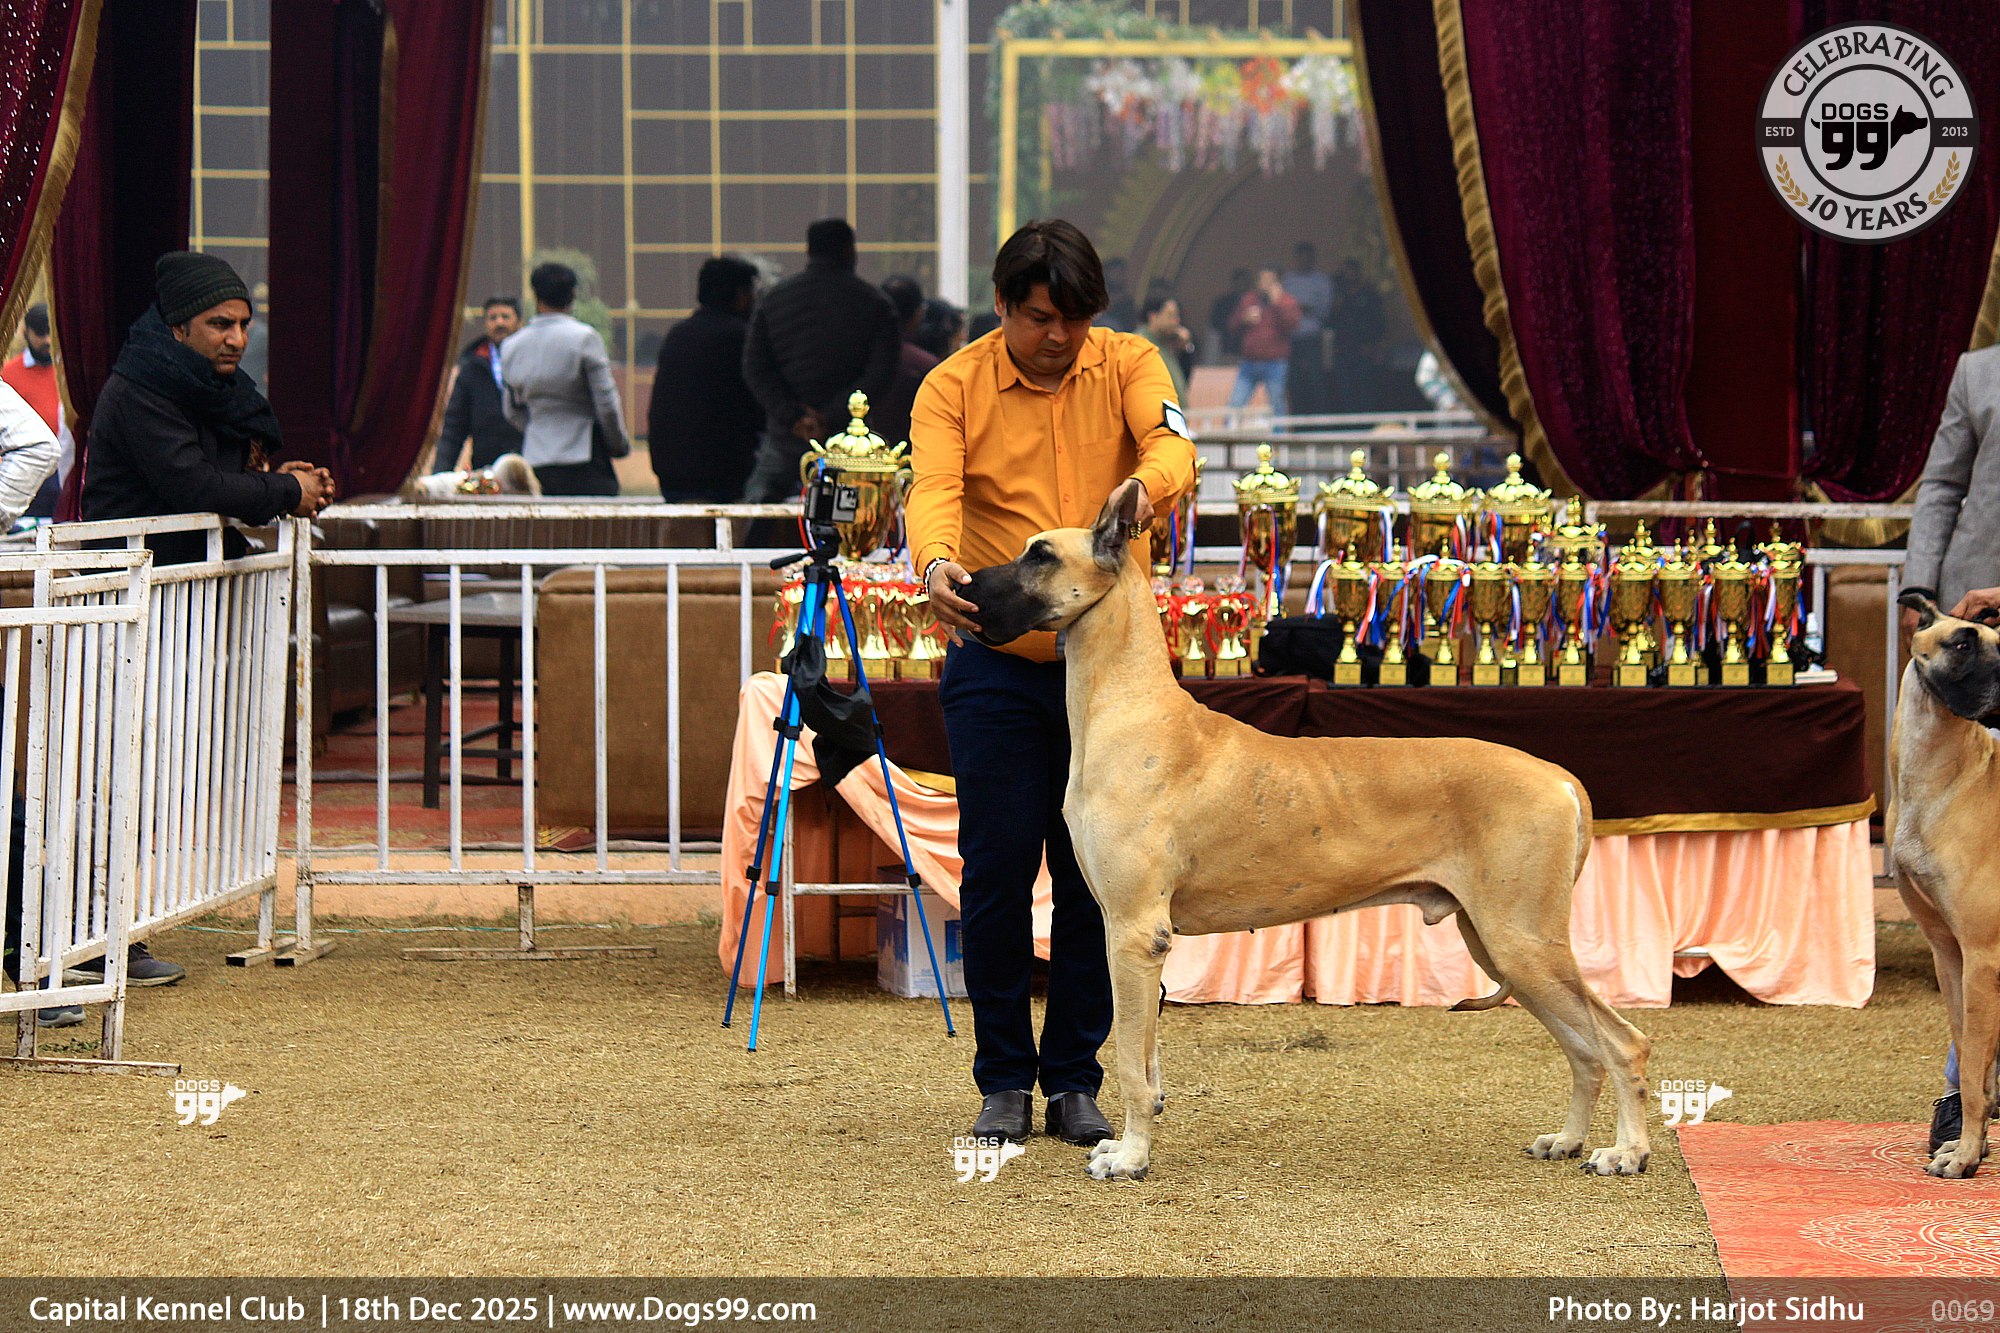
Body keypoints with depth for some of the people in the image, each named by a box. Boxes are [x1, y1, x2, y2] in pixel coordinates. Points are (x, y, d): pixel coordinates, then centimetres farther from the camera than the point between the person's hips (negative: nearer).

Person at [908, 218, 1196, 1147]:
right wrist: (936, 563, -43)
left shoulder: (1127, 365, 0)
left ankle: (1075, 1078, 14)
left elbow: (1170, 444, -19)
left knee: (1094, 877, 4)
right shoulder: (954, 388, -4)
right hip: (995, 661, -1)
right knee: (996, 872, 0)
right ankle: (1004, 1080, 11)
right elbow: (933, 488, -20)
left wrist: (1145, 487, -44)